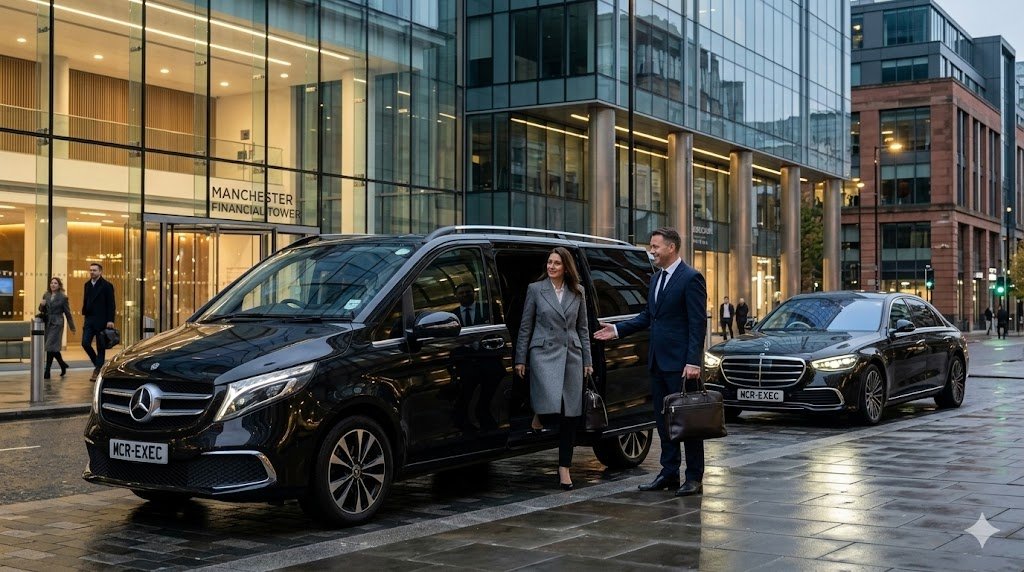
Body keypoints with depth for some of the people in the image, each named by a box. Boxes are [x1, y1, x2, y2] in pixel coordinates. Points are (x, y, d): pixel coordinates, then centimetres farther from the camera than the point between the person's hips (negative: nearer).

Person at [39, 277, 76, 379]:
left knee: (50, 347, -11)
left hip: (57, 324, -5)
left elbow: (67, 312, 1)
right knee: (53, 348, 9)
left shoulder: (63, 297, -2)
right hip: (47, 323, 5)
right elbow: (42, 311, 16)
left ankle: (47, 372, -9)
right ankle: (63, 364, 31)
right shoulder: (46, 296, 10)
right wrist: (41, 305, -8)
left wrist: (72, 327, 6)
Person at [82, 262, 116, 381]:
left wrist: (110, 320, -15)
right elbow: (85, 301, 19)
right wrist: (84, 313, 8)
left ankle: (98, 371, 6)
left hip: (101, 320, -5)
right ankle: (98, 364, 16)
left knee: (100, 347, 1)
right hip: (89, 319, 5)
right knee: (85, 343, -4)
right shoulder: (87, 285, 12)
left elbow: (110, 304, -8)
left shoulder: (107, 286, -5)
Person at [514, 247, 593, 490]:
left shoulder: (577, 292, 10)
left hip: (571, 354, 3)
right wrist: (520, 359, 2)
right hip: (544, 353, -3)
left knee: (570, 414, 3)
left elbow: (582, 328, 14)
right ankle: (539, 416, 17)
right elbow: (525, 326, 4)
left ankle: (564, 468, 12)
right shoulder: (535, 289, 2)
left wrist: (587, 360, 10)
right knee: (552, 406, -21)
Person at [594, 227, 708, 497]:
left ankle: (694, 478, 7)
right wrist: (618, 329, 9)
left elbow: (698, 323, -15)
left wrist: (693, 361, -20)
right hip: (658, 362, 8)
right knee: (664, 420, 12)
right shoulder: (656, 278, 15)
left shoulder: (690, 278, -11)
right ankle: (669, 473, 20)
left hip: (680, 363, -8)